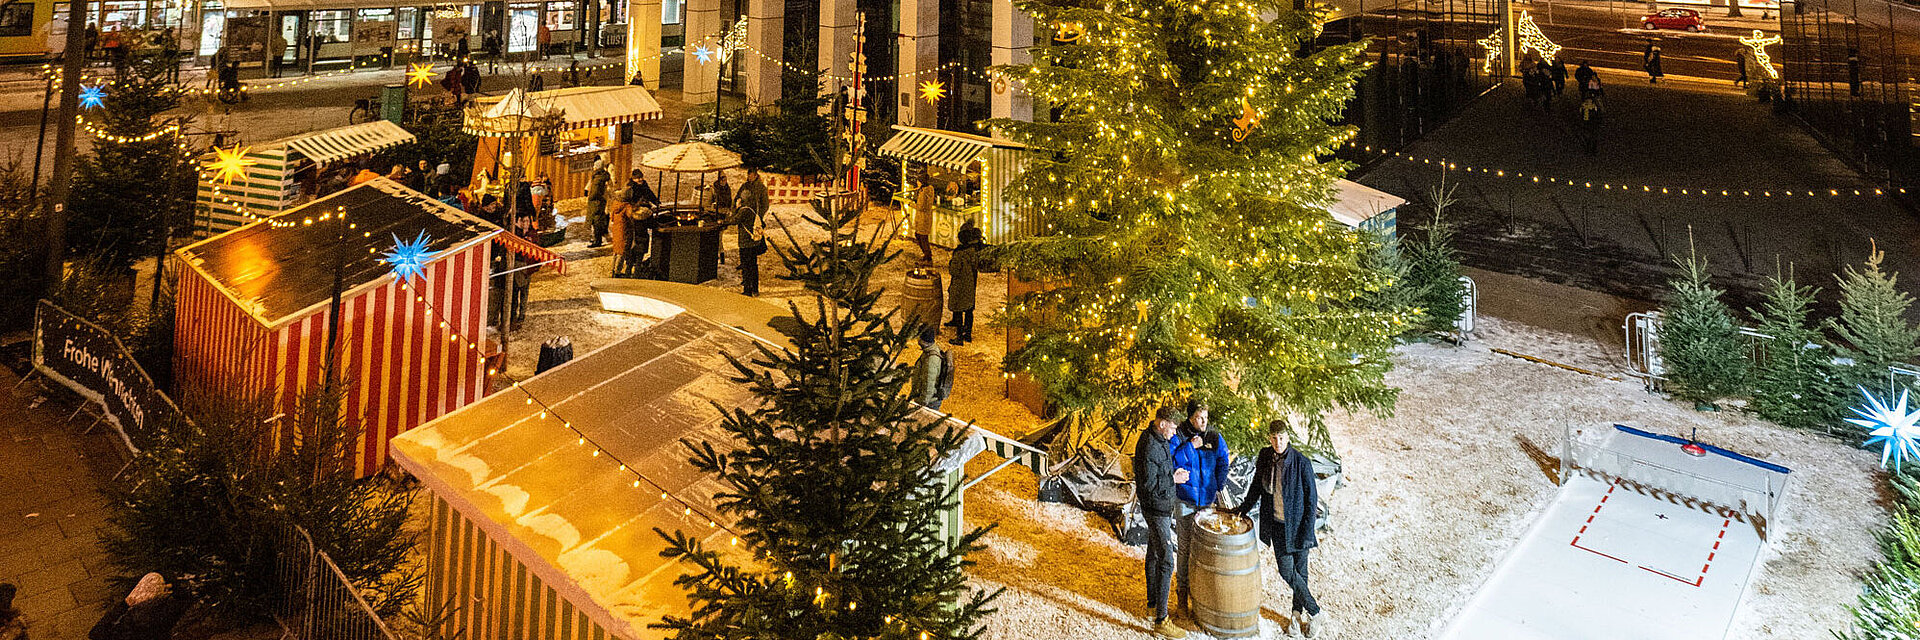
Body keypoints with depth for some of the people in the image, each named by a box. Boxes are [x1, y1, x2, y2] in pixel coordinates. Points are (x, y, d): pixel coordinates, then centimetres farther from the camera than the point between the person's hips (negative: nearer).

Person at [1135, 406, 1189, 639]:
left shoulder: (1160, 439, 5)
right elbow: (1148, 484, -26)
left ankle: (1153, 600, 40)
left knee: (1154, 554, 23)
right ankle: (1161, 620, -5)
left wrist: (1174, 474, 7)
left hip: (1162, 506, 10)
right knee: (1165, 562, -9)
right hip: (1156, 509, -10)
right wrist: (1173, 479, -19)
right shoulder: (1149, 447, -26)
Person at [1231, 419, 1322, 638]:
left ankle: (1299, 612, 25)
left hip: (1297, 524, -3)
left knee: (1300, 570, 6)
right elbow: (1256, 487, 15)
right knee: (1286, 571, 2)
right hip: (1277, 523, 3)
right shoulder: (1265, 458, -2)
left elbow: (1311, 499, -9)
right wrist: (1243, 509, 20)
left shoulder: (1302, 463, -14)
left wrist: (1307, 532, -11)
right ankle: (1312, 608, 21)